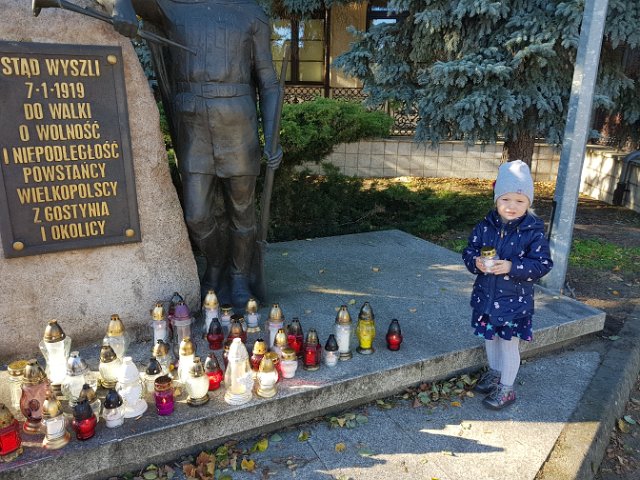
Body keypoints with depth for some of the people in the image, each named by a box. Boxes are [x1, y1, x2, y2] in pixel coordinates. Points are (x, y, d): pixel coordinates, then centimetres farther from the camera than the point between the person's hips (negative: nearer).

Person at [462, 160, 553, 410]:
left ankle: (506, 389, 30)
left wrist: (511, 267, -29)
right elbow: (469, 250, 1)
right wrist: (476, 262, -22)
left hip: (515, 301, -4)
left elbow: (542, 264, -15)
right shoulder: (485, 226, -6)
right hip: (486, 296, 4)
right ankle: (494, 372, 48)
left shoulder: (534, 231, -15)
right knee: (490, 338, 23)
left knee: (509, 343, 10)